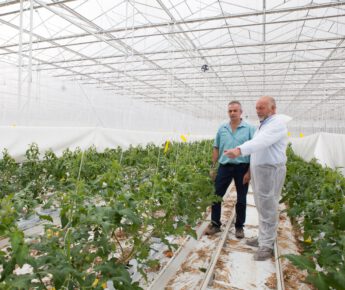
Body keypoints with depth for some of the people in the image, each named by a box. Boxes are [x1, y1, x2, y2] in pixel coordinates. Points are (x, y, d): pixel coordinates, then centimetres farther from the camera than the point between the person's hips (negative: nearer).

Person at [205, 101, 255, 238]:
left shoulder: (249, 128, -4)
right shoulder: (222, 128, 5)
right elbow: (216, 148, 9)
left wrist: (249, 171, -11)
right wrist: (213, 167, 6)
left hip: (242, 168, -2)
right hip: (224, 166, 3)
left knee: (241, 199, 9)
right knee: (216, 195, 4)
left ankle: (239, 227, 27)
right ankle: (215, 224, 21)